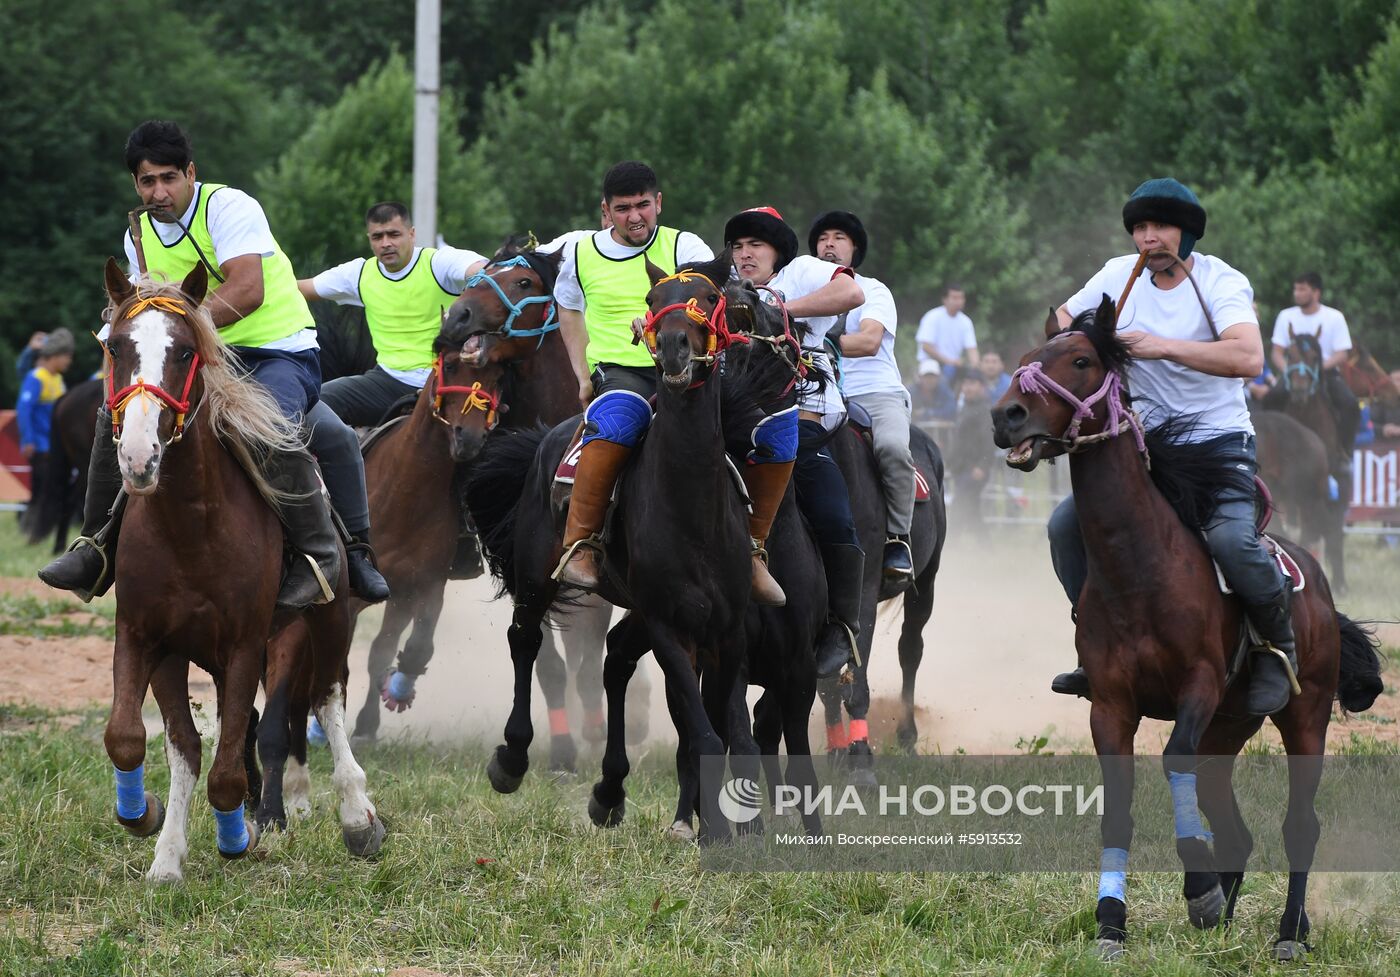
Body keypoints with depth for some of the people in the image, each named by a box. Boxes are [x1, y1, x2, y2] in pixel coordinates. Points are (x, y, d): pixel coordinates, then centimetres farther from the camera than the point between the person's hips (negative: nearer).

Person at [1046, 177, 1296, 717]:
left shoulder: (1222, 282, -14)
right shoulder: (1120, 275, 1)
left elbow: (1249, 357, -32)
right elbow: (1063, 318, 19)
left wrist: (1162, 347, -36)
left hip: (1219, 442, -6)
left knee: (1231, 539, -31)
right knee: (1067, 525, -6)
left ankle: (1279, 649, -6)